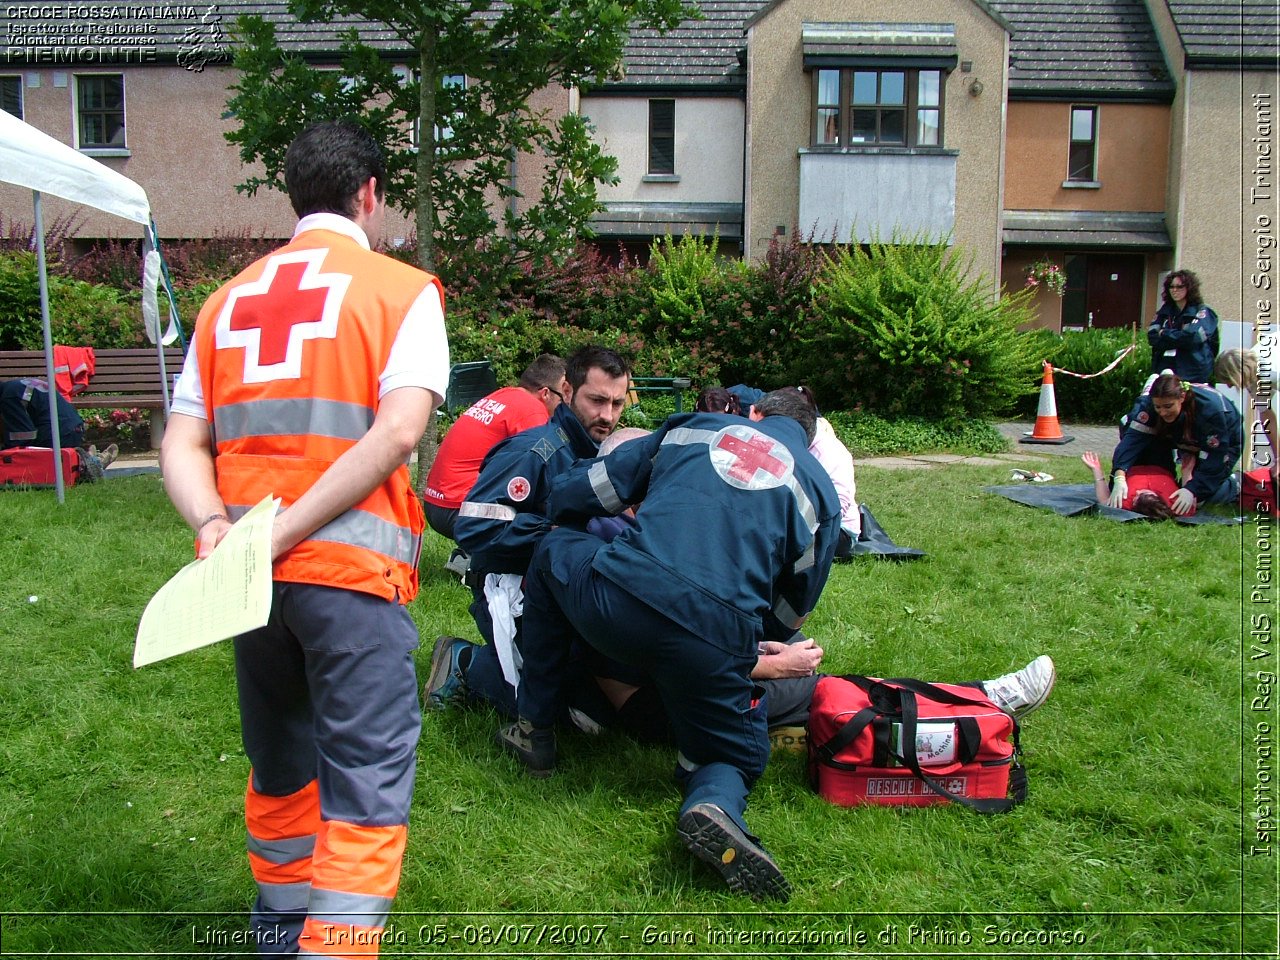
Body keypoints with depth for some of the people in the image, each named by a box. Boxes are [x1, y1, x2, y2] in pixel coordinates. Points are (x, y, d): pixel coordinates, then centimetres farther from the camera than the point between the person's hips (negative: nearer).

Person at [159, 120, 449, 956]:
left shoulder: (229, 300, 15)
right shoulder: (401, 289, 0)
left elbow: (182, 444, 6)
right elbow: (397, 432, -15)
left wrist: (215, 526, -8)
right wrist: (289, 532, -15)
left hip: (249, 571, 6)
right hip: (352, 569, -6)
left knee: (280, 763, 22)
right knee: (368, 780, 1)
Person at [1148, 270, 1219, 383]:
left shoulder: (1202, 313, -1)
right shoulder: (1164, 311, 12)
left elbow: (1193, 337, -17)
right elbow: (1152, 337, 0)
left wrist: (1165, 334, -5)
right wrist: (1180, 339, -11)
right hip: (1163, 371, 4)